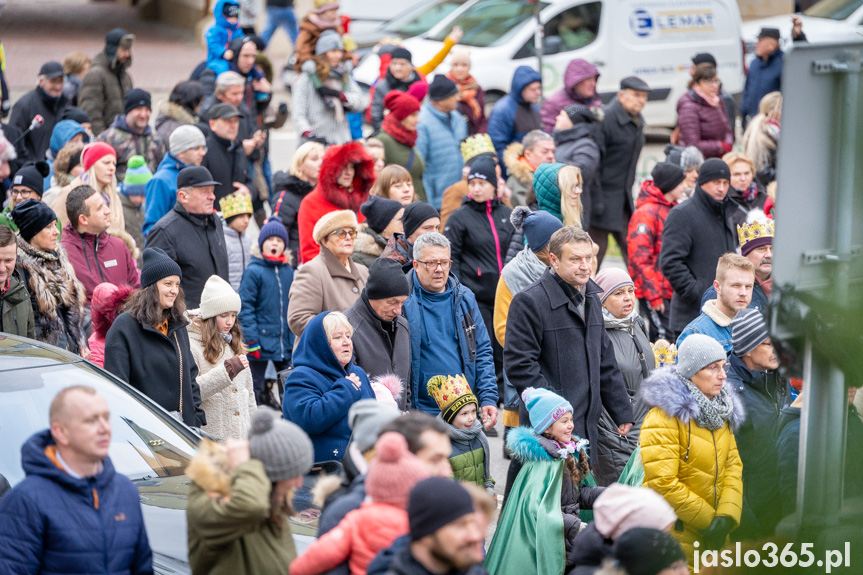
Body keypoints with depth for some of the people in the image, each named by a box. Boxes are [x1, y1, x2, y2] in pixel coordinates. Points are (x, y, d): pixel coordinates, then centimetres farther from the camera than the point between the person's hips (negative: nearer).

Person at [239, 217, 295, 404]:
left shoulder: (288, 271, 9)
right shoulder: (254, 271, -8)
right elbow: (245, 307, -11)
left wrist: (294, 339, 12)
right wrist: (251, 340, -15)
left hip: (285, 344, 5)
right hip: (261, 342, -5)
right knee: (257, 389, 2)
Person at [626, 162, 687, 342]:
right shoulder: (647, 213, -13)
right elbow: (639, 258, -17)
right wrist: (652, 295, -19)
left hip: (671, 292, 8)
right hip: (655, 293, -8)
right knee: (666, 336, -14)